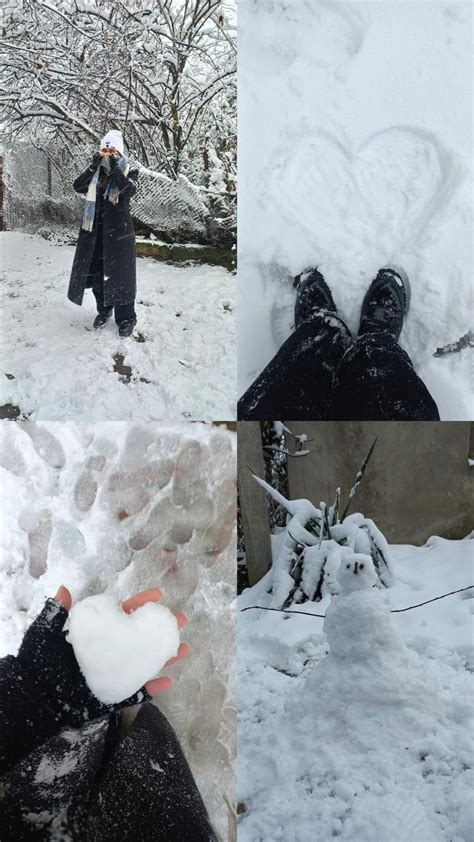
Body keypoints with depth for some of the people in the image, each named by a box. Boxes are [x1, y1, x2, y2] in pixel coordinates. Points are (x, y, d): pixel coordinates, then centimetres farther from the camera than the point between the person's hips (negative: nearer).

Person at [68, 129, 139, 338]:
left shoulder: (129, 173, 0)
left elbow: (129, 189, -22)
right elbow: (77, 186, -9)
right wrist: (93, 166, -17)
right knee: (95, 272, 10)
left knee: (120, 274, -2)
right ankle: (103, 309, 29)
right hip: (94, 232, 4)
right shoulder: (95, 173, 8)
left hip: (118, 232, -4)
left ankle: (126, 318, 6)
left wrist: (115, 167, -22)